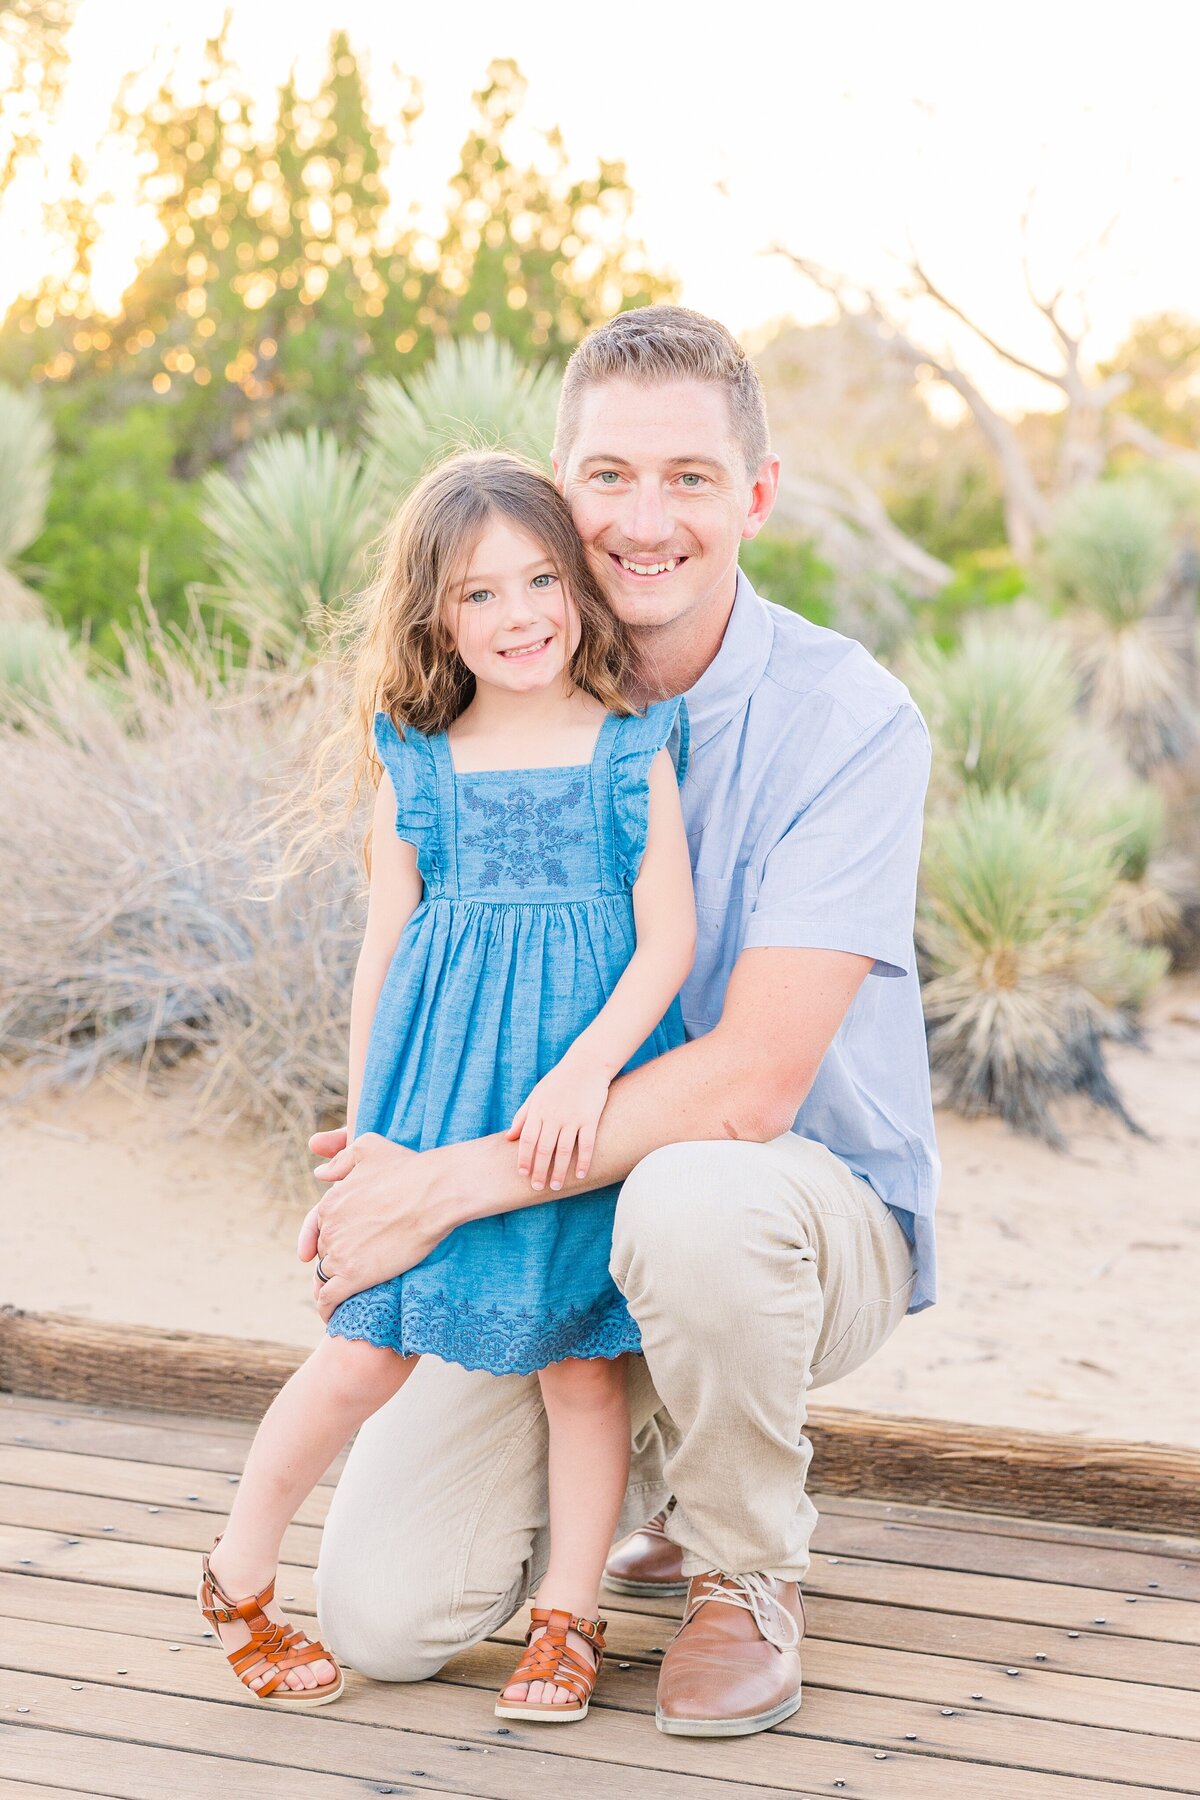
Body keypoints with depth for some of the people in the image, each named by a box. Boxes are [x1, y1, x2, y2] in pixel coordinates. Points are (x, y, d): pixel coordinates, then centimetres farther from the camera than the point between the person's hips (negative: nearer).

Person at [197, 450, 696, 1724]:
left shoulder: (633, 749, 1)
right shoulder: (418, 765, 6)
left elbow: (668, 937, -4)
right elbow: (384, 947, 10)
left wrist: (585, 1068, -17)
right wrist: (363, 1128, 9)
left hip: (588, 1085, 0)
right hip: (440, 1078, 1)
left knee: (581, 1353, 3)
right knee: (370, 1351, 0)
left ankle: (568, 1618, 19)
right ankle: (237, 1574, 20)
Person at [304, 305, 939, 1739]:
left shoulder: (847, 718, -18)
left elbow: (748, 1085, -26)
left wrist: (450, 1186, -29)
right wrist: (378, 1158, -11)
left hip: (817, 1206, -4)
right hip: (566, 1215, 4)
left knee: (690, 1199, -41)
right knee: (383, 1615, -11)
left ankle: (746, 1570, -10)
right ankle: (646, 1446, 20)